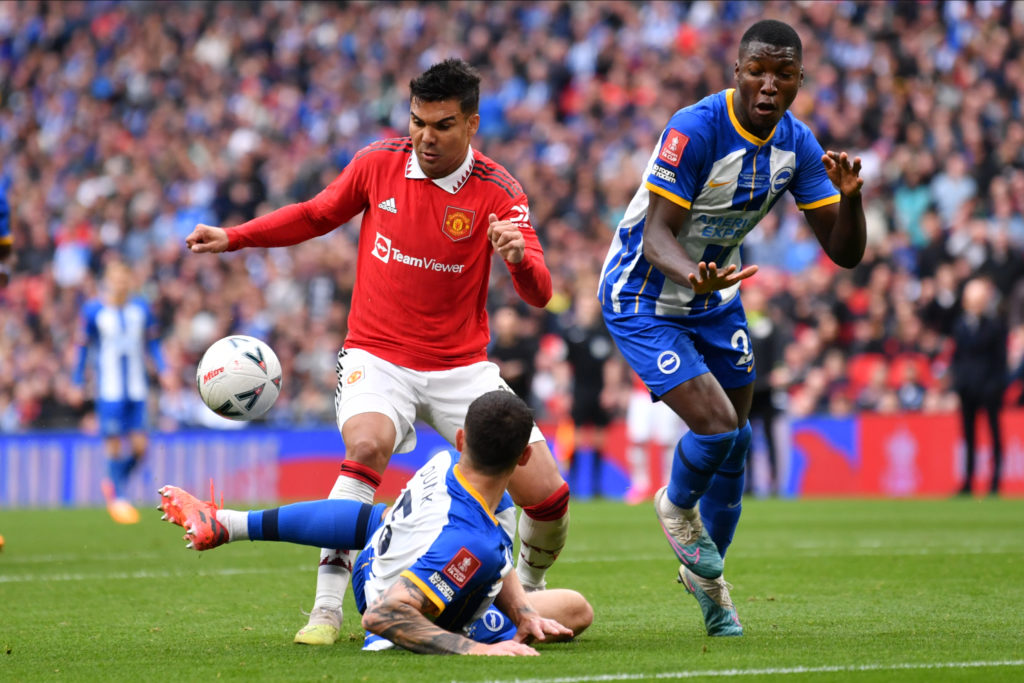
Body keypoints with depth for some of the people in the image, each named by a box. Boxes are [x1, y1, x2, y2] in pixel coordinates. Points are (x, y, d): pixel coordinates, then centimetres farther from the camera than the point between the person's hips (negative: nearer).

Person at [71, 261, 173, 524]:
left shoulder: (141, 308, 6)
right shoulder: (93, 310, -3)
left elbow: (152, 343, 15)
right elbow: (83, 347, 4)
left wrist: (163, 370, 3)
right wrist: (77, 383, 5)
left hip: (136, 388, 4)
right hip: (109, 388, -3)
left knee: (140, 445, -1)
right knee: (114, 443, -8)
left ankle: (114, 483, 23)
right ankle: (118, 498, 6)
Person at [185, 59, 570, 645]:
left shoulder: (497, 192, -8)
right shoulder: (379, 164, -2)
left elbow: (539, 294, -16)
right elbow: (318, 215, 17)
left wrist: (520, 257, -39)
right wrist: (233, 238, 9)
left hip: (461, 366, 0)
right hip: (379, 359, 0)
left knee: (546, 495, -9)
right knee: (368, 444, -34)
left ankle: (530, 592, 25)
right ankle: (327, 611, -29)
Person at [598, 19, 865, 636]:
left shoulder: (797, 145, -8)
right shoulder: (695, 130, -28)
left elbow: (845, 252, -8)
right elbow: (657, 235, -30)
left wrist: (850, 196, -29)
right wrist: (693, 278, -51)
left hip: (716, 297, 7)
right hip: (642, 300, -7)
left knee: (734, 447, 11)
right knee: (716, 425, -19)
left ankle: (706, 573, 34)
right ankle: (676, 509, 14)